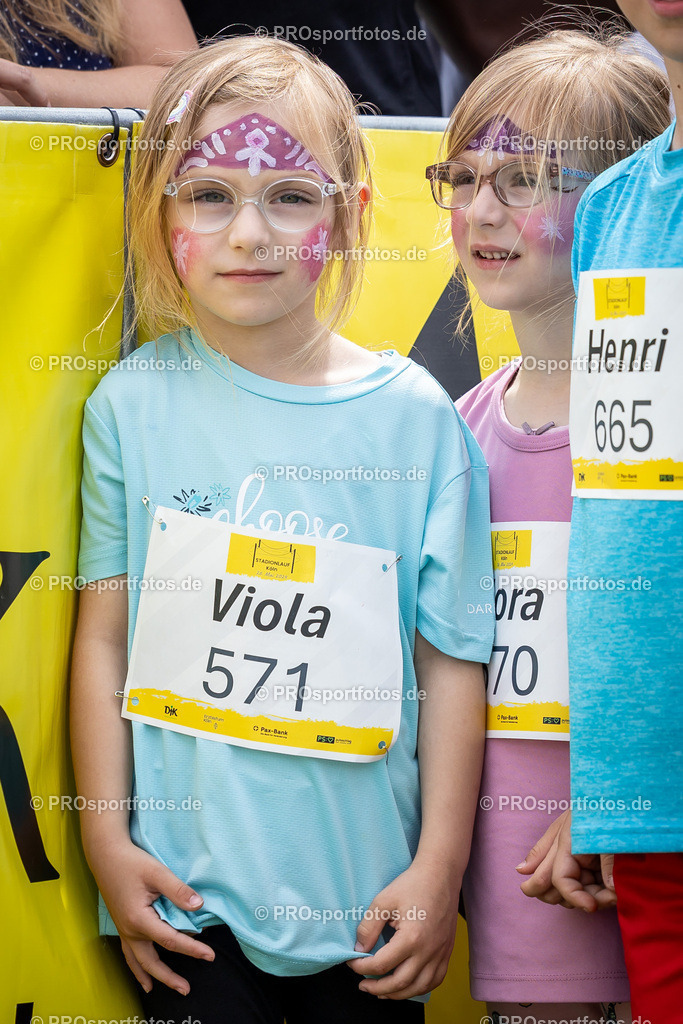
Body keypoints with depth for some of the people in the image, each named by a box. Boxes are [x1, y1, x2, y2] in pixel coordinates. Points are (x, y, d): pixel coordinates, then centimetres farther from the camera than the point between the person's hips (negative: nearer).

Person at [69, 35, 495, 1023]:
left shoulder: (413, 416, -3)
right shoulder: (133, 404, -1)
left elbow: (452, 656, -1)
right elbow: (105, 634, 2)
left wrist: (440, 866, -3)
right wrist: (108, 841, -1)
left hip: (366, 898, 0)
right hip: (183, 887, 0)